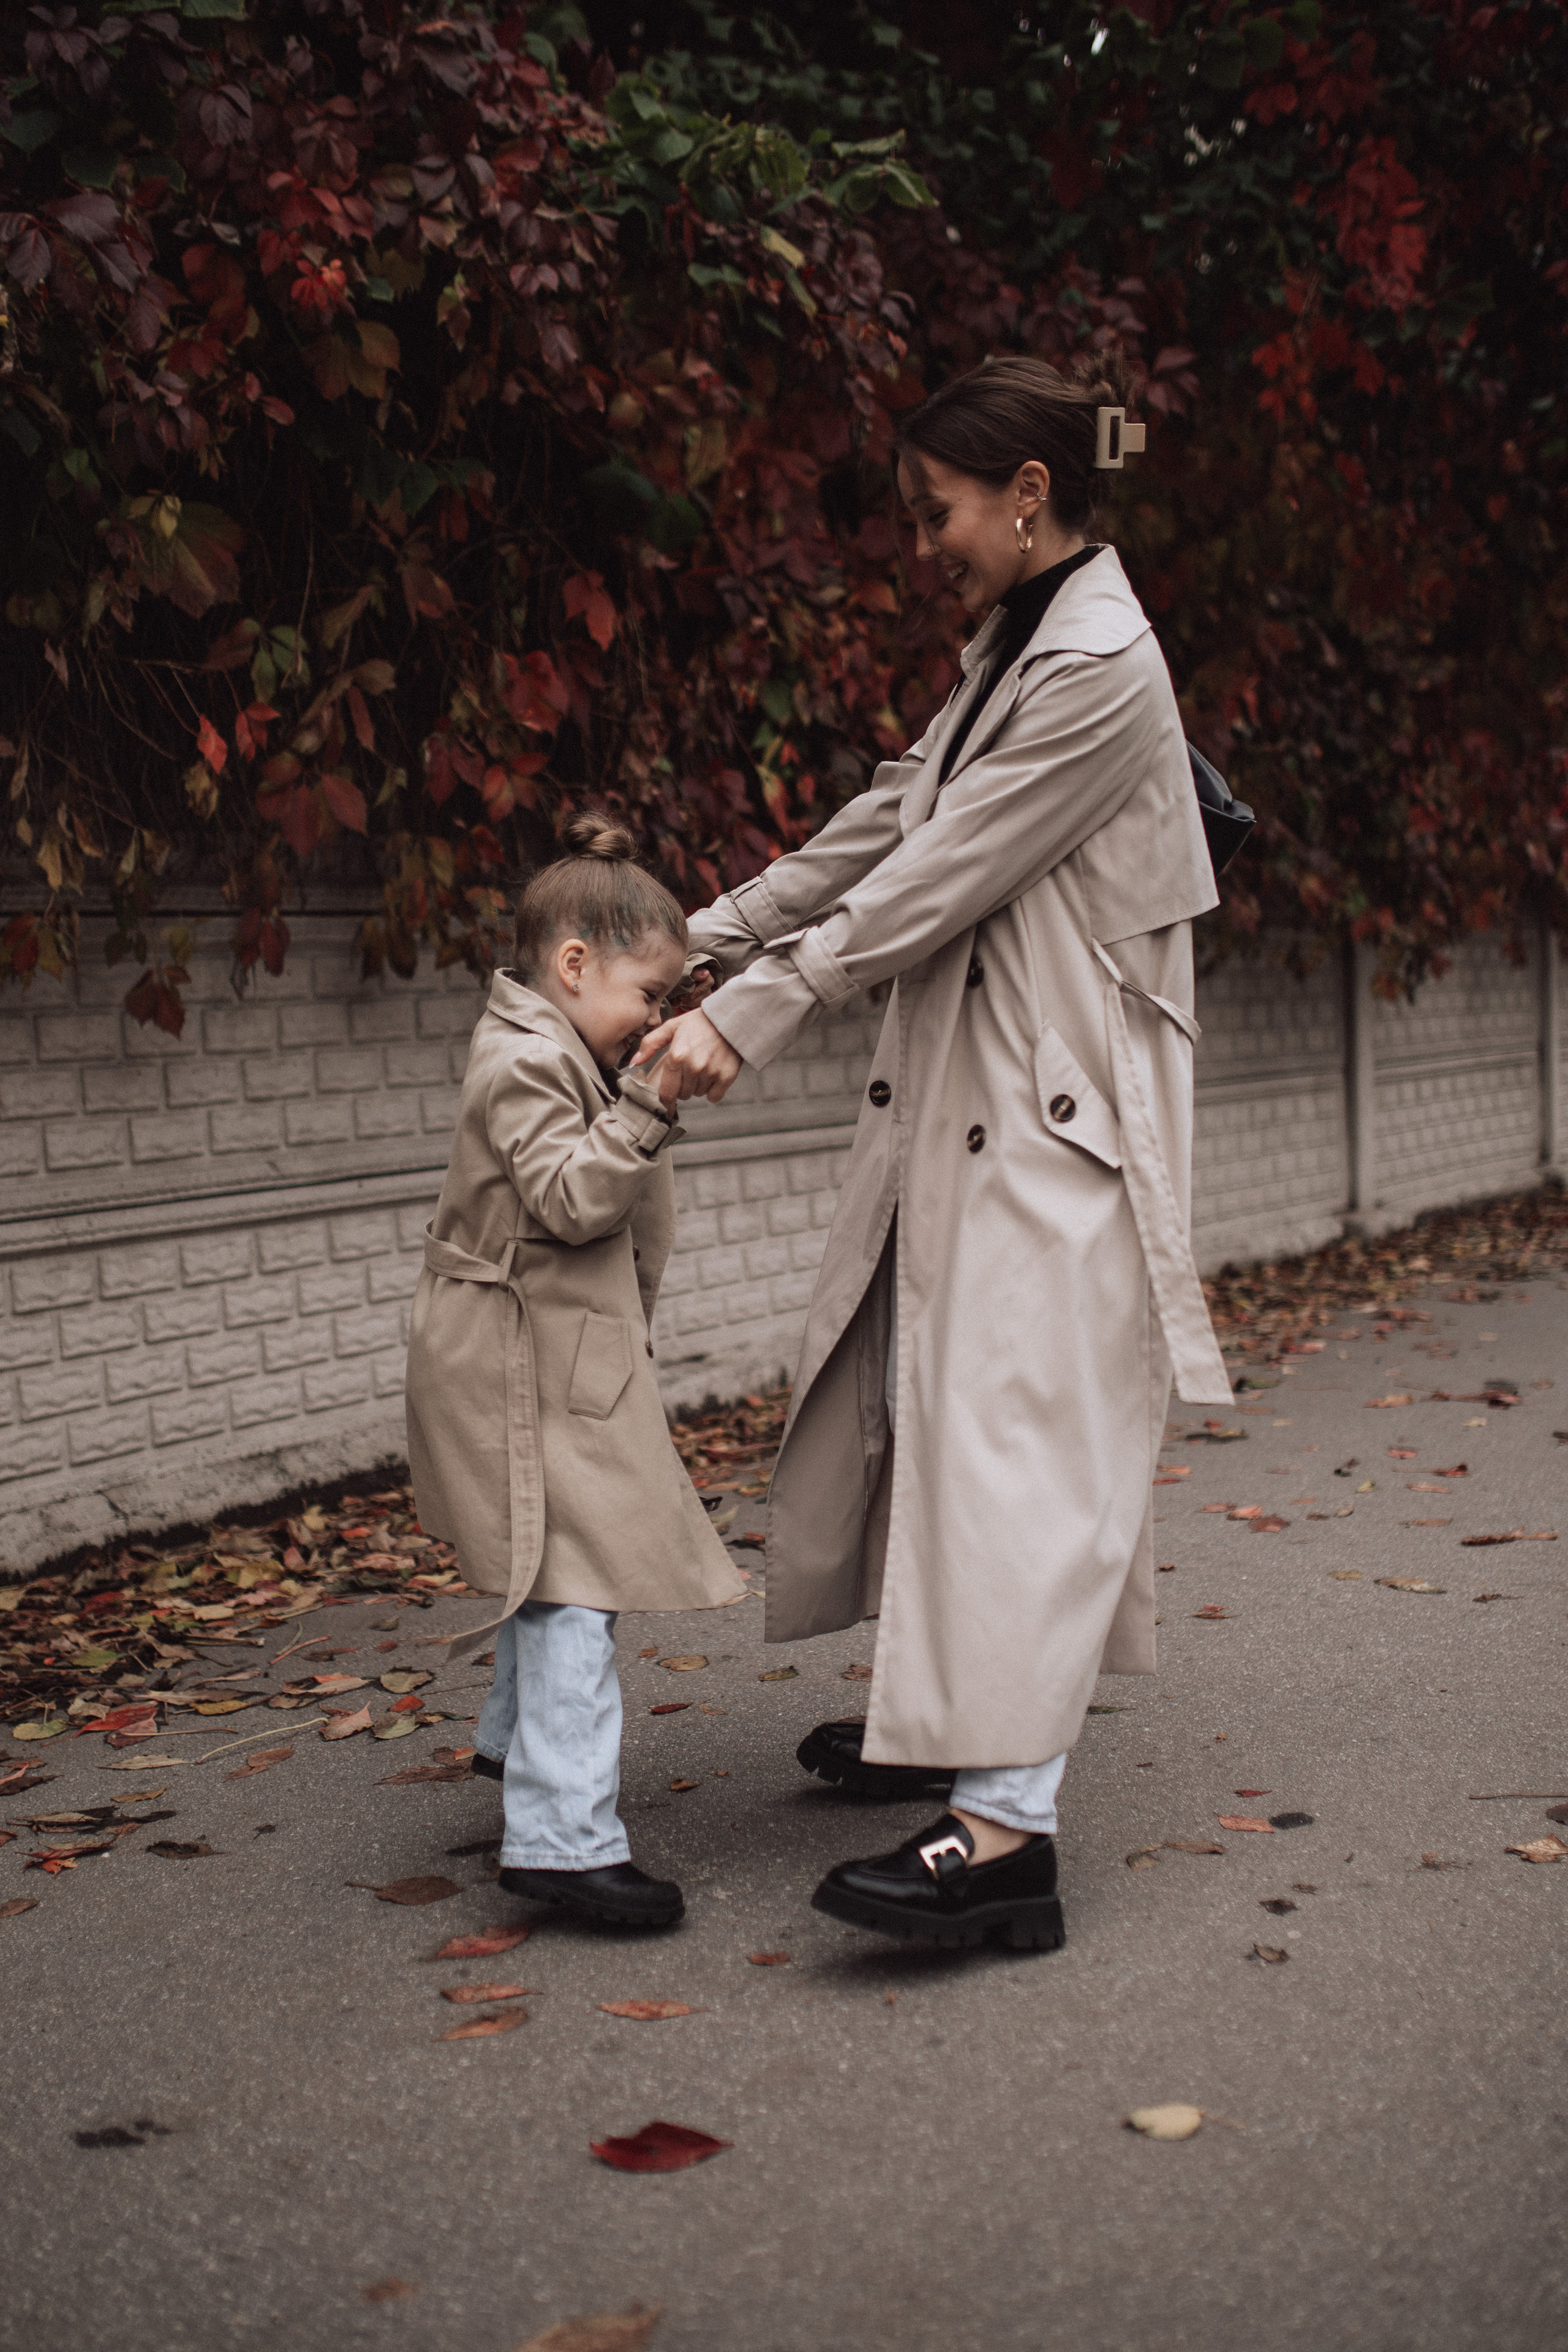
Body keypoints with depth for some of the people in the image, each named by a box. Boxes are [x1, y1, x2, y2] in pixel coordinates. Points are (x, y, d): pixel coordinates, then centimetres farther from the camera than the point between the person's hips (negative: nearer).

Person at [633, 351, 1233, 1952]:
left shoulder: (1101, 669, -15)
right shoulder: (1008, 654, 16)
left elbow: (931, 887, -19)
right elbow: (883, 826, 18)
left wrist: (747, 1022, -17)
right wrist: (697, 941, 14)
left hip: (1056, 1113, -10)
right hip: (964, 1098, 10)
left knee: (1017, 1427, -16)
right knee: (927, 1393, 14)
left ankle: (1010, 1824, -19)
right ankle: (949, 1713, 29)